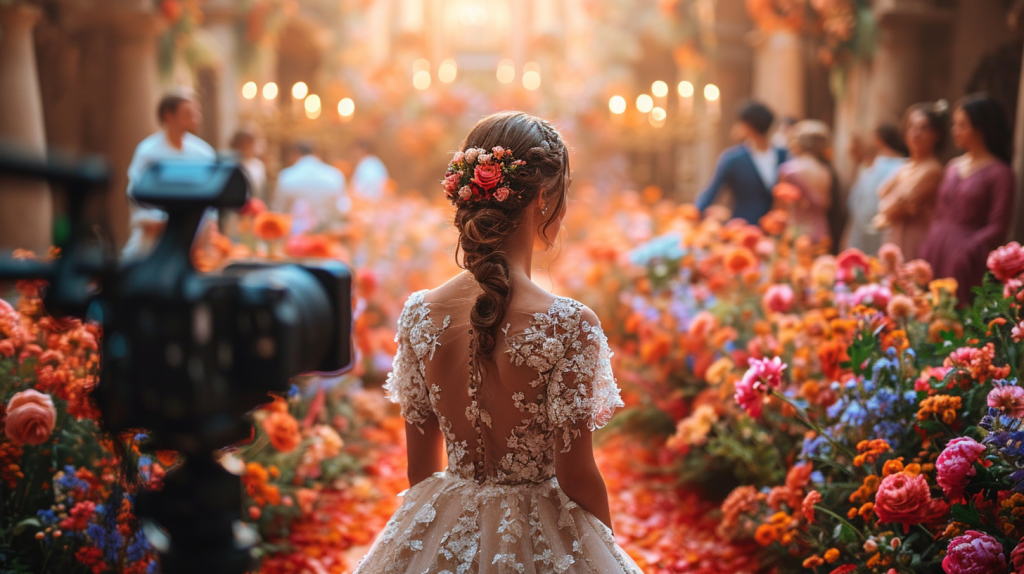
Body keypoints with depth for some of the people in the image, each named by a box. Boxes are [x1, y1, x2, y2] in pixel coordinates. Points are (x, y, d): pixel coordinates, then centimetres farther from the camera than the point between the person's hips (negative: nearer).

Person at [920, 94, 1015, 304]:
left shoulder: (999, 172, -6)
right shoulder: (954, 166, 14)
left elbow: (998, 228, -10)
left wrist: (966, 251, -19)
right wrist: (926, 251, 10)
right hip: (936, 252, 6)